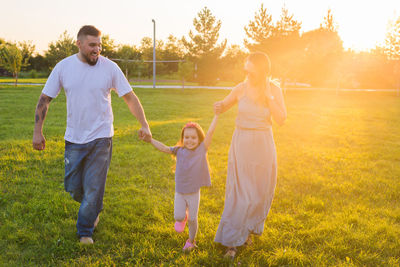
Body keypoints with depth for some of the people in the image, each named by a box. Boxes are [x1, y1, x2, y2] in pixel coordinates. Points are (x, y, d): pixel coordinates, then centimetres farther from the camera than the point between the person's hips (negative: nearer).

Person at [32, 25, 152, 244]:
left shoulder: (110, 68, -6)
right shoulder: (63, 67, -2)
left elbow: (130, 97, -1)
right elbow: (44, 99, 4)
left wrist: (144, 125, -12)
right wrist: (37, 131, -1)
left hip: (101, 138, -2)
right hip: (74, 138, 2)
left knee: (93, 188, 1)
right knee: (72, 187, 10)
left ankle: (85, 231, 21)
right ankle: (94, 209, 41)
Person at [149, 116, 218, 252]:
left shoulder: (202, 149, -10)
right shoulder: (179, 151, -6)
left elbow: (210, 131, -14)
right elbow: (164, 148, -14)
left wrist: (216, 114, -17)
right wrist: (150, 140, -28)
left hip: (194, 193, -1)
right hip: (179, 192, 1)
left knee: (192, 219, 5)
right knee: (178, 216, -7)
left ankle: (191, 241, 31)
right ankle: (183, 218, 31)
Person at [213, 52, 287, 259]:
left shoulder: (274, 90, -3)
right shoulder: (241, 88, -4)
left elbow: (281, 119, -11)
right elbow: (222, 106, 10)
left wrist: (267, 95, -18)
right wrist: (219, 107, -14)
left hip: (263, 146, 1)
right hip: (241, 144, -1)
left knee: (259, 193, 10)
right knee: (240, 193, -3)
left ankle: (246, 230, 33)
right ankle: (231, 241, 5)